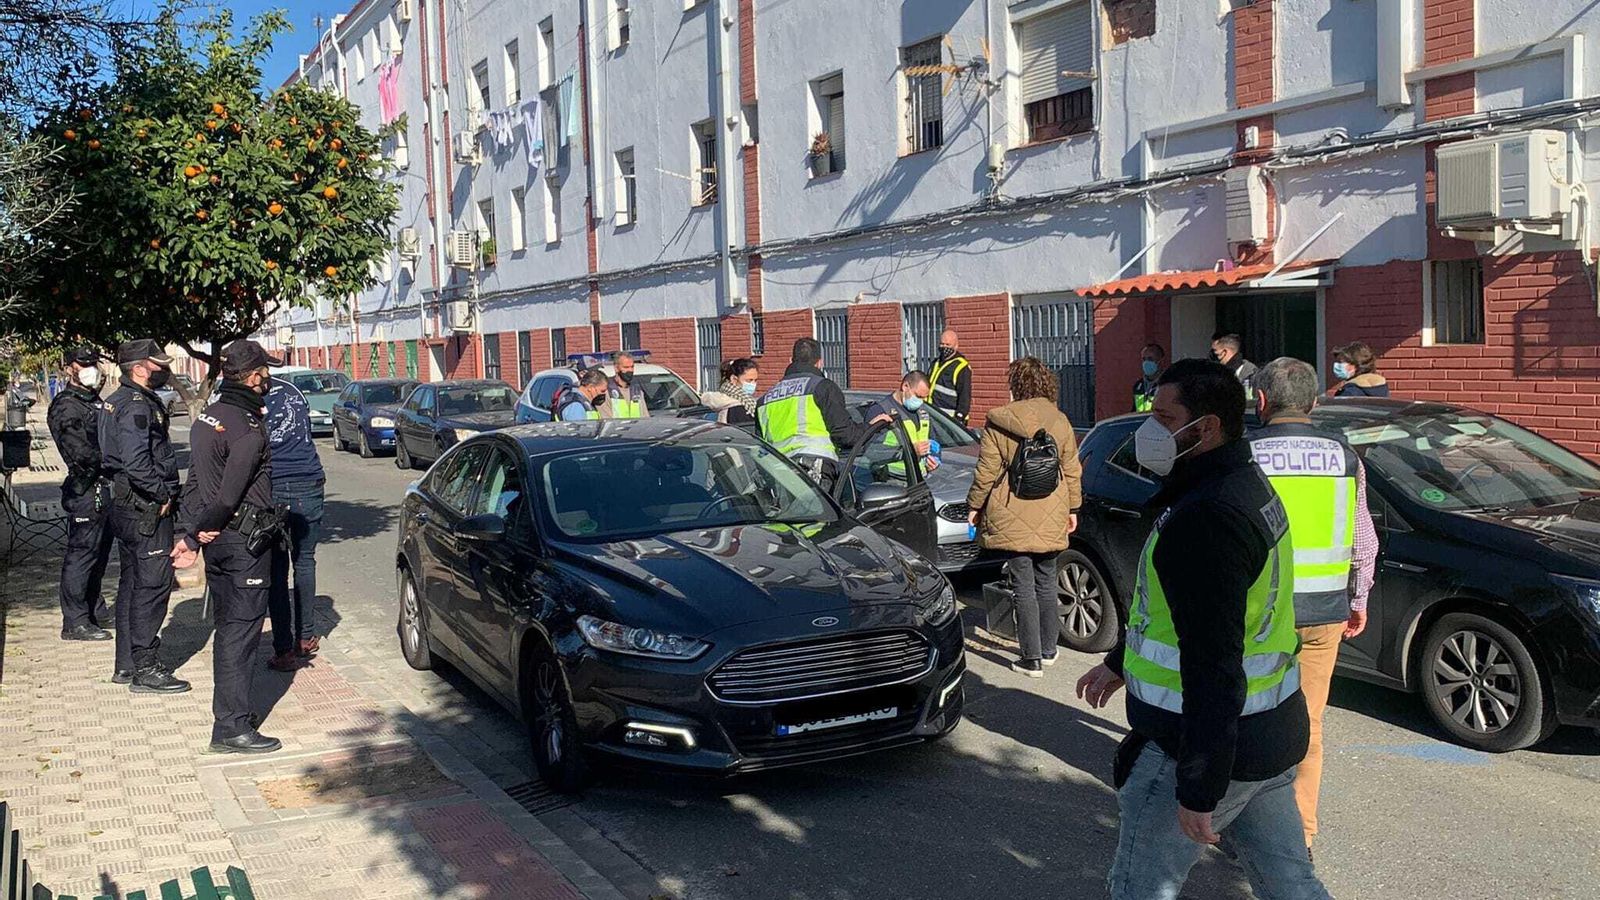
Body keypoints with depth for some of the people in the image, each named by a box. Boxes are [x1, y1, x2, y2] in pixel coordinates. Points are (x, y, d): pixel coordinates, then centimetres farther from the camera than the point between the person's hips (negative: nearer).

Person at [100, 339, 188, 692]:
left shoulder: (117, 401, 16)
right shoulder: (136, 405, -17)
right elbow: (136, 461, -29)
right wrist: (163, 496, -17)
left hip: (125, 504, 11)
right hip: (147, 510, -11)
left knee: (132, 583, 16)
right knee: (152, 584, -6)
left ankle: (126, 664, 25)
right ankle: (145, 669, -1)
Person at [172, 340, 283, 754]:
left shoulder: (207, 418, 10)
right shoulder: (249, 429, -18)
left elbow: (194, 482, 11)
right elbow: (230, 494, -19)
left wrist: (191, 534, 10)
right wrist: (201, 531, -4)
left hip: (217, 540, 9)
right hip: (245, 543, -9)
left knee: (227, 628, 17)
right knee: (241, 630, -4)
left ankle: (229, 713, 28)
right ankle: (232, 728, 0)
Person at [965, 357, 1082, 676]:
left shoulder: (999, 423, -9)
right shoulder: (1060, 422, 4)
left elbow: (986, 471, -7)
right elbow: (1072, 471, 9)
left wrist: (975, 506, 5)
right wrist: (1072, 508, 20)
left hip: (1013, 519, -4)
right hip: (1051, 519, 4)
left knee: (1024, 587, 1)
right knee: (1047, 584, 17)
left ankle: (1032, 659, 3)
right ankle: (1048, 650, 27)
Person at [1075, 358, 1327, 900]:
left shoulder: (1204, 518, -25)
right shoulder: (1248, 489, 9)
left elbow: (1213, 668, -27)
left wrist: (1198, 790, -23)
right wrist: (1120, 663, 31)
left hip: (1200, 747, -10)